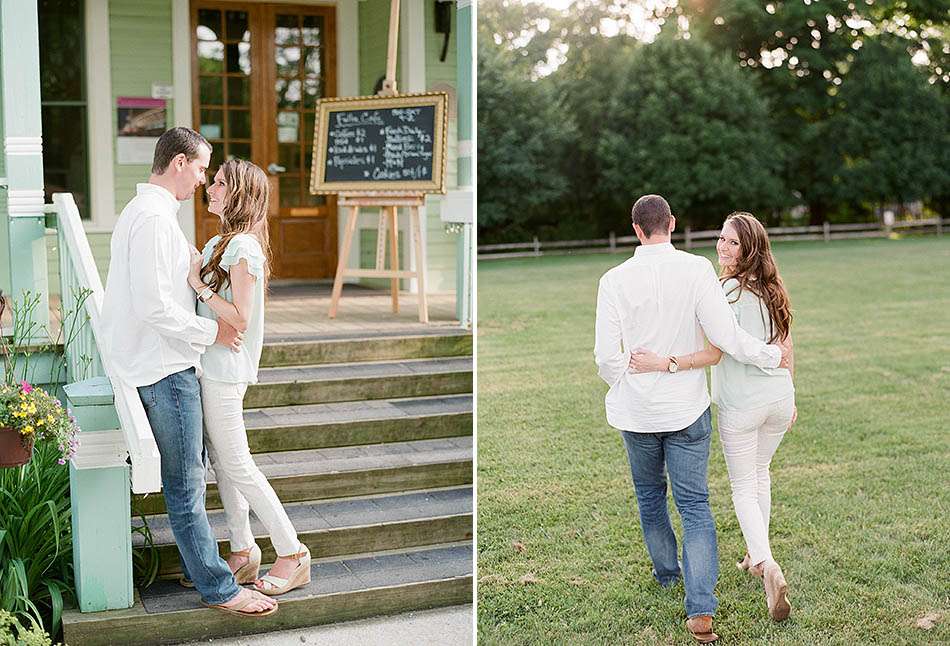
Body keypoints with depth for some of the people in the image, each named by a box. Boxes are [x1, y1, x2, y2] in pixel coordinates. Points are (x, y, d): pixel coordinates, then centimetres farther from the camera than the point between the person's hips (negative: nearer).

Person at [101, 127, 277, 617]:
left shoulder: (145, 210, 16)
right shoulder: (153, 218, -18)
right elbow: (154, 305, -24)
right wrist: (212, 332, -15)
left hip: (168, 363, 11)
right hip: (164, 368, -11)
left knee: (190, 468, 18)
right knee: (186, 483, -4)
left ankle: (197, 562, 29)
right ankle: (217, 587, 3)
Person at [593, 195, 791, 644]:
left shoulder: (615, 280, -9)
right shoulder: (697, 270, -11)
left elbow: (606, 356, -9)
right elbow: (725, 334, -17)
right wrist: (772, 355, -1)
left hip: (635, 410, 1)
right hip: (687, 409, -1)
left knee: (650, 495, 23)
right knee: (695, 505, 4)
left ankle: (666, 571, 42)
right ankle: (700, 609, -7)